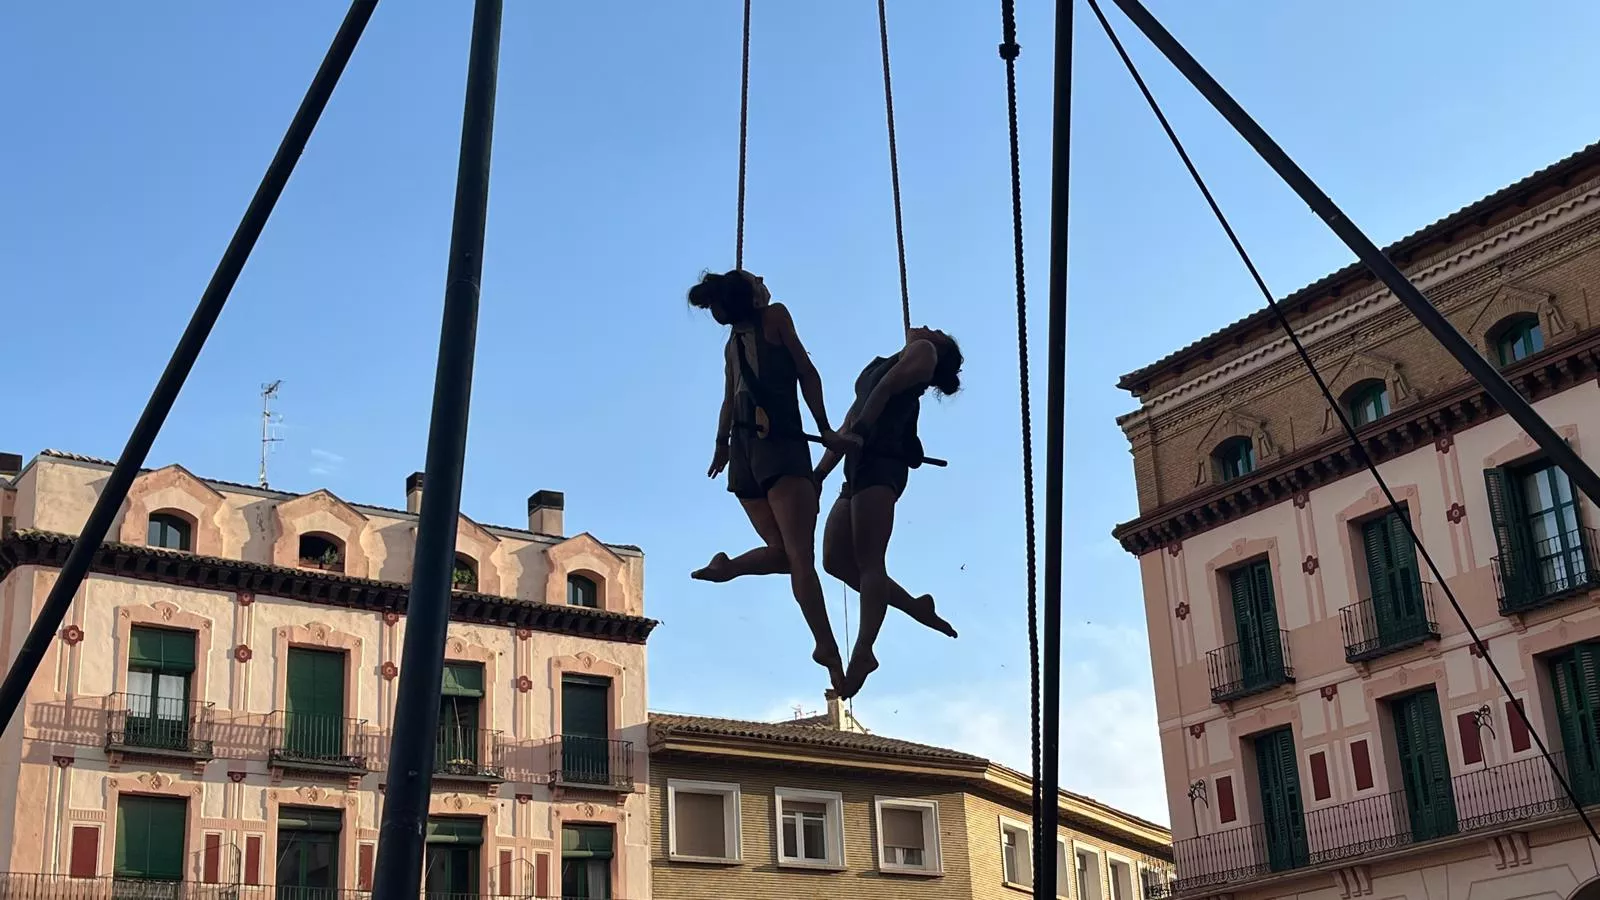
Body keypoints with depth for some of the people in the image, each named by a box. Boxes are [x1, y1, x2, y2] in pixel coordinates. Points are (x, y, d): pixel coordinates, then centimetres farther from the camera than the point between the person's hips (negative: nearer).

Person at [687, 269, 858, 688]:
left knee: (796, 554, -14)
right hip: (746, 450, 1)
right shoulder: (733, 341, 20)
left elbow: (807, 372, 12)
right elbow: (731, 399, 16)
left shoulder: (775, 317, 15)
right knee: (785, 552, -12)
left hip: (781, 445, -1)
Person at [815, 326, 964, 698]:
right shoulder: (878, 367, 33)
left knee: (868, 559, -17)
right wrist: (819, 475, 19)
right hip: (861, 466, 9)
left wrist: (859, 429, -16)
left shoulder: (923, 352, 10)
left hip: (881, 463, -9)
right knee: (836, 560, 1)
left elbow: (886, 388, -8)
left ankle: (863, 650, -24)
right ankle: (916, 607, 7)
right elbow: (848, 425, 27)